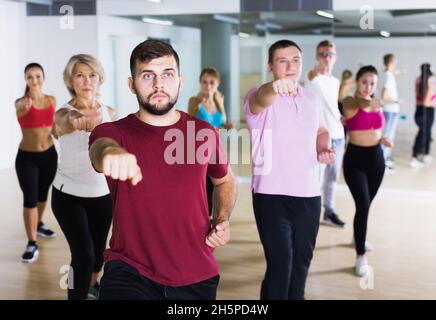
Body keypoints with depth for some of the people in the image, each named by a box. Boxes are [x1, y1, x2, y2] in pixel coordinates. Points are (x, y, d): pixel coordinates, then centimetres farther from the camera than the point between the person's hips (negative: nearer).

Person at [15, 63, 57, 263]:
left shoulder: (51, 100, 2)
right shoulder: (21, 102, -11)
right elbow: (19, 110, -38)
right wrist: (25, 106, -60)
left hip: (49, 155, 4)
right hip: (26, 157, -4)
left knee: (43, 194, 20)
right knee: (30, 199, -7)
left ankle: (38, 225, 44)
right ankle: (32, 244, -1)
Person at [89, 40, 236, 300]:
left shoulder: (204, 133, 2)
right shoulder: (114, 132, -5)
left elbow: (224, 180, 20)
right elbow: (101, 145, -30)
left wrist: (222, 219, 1)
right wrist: (109, 153, -54)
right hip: (131, 272, -3)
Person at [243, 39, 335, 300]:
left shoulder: (312, 99, 10)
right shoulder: (259, 97, -9)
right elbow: (261, 99, -34)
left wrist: (324, 148, 2)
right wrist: (274, 87, -57)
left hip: (309, 195, 6)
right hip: (272, 196, -5)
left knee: (302, 262, 17)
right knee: (280, 264, -9)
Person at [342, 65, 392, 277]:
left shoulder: (376, 102, 6)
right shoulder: (349, 102, -12)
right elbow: (352, 110, -37)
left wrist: (383, 139, -2)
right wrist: (364, 103, -58)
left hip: (376, 158, 6)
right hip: (355, 159, -6)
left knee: (366, 204, 18)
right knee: (363, 205, -15)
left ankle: (358, 238, 43)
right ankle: (361, 257, -9)